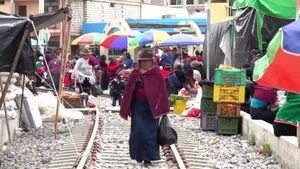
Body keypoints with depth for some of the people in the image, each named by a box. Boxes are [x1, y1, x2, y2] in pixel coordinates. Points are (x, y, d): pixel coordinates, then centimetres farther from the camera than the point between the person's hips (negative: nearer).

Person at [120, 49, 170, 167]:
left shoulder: (157, 73, -1)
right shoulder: (135, 73, 4)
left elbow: (162, 90, -2)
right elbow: (128, 92, 5)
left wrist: (163, 108, -5)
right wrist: (125, 109, 2)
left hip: (152, 107, -2)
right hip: (138, 106, 2)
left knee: (150, 132, -1)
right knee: (138, 131, 1)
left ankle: (148, 157, 6)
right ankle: (139, 155, 15)